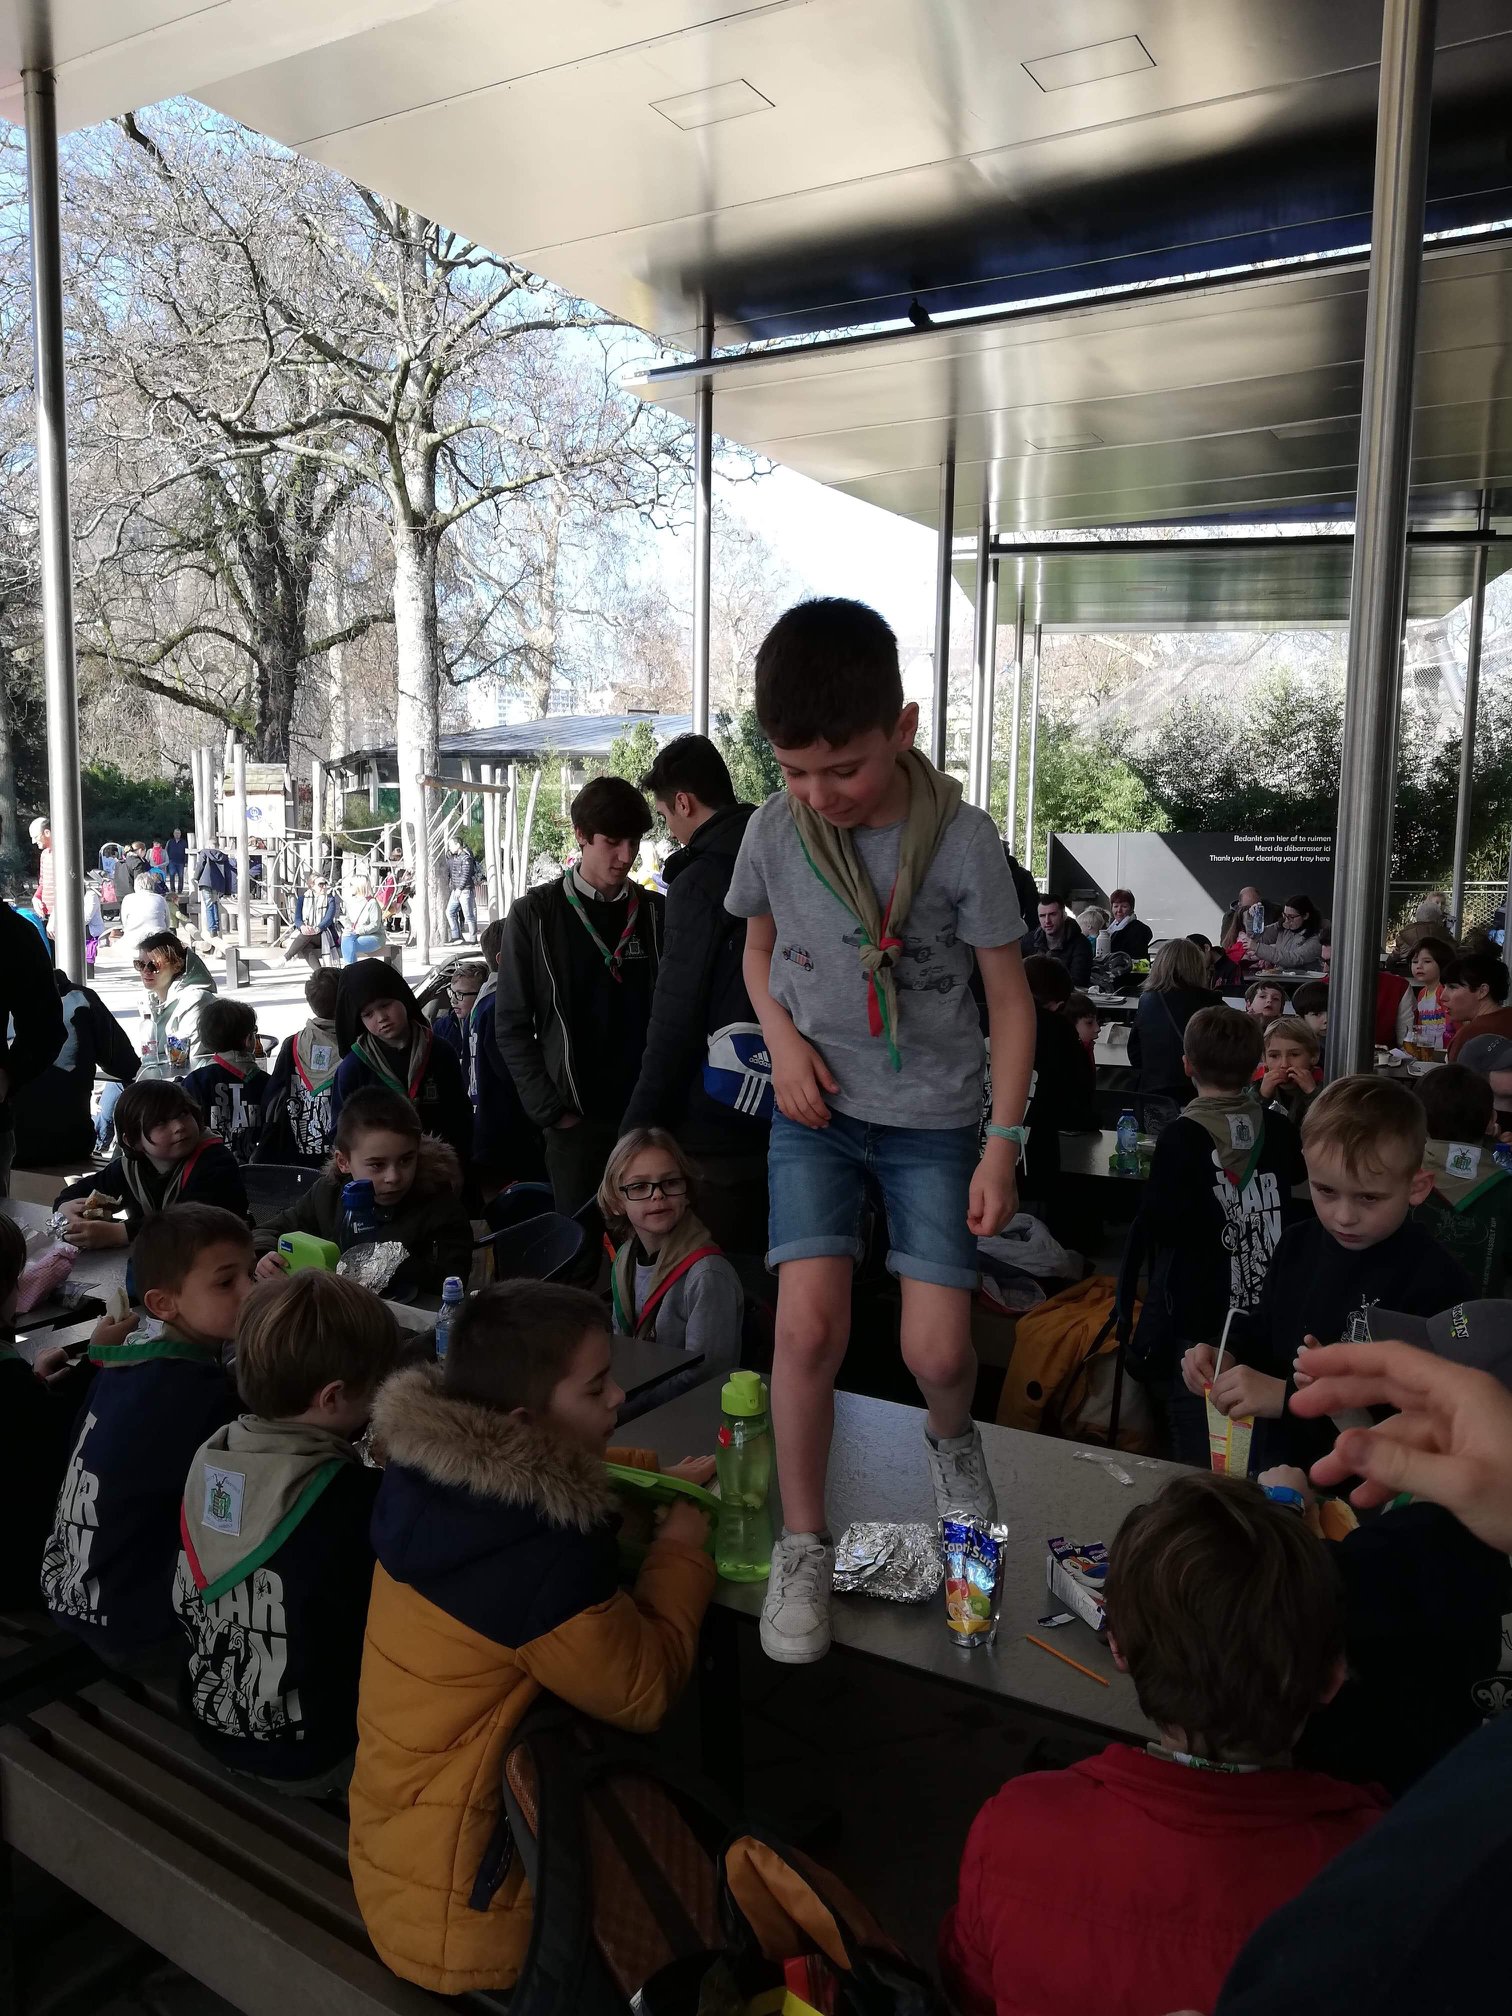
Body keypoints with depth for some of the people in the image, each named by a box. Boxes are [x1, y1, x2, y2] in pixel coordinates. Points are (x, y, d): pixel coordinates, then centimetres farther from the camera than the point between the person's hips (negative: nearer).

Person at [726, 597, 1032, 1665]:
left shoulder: (963, 839, -15)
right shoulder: (775, 830, -8)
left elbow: (1011, 998, -7)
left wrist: (1003, 1144, -11)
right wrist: (783, 1039, -8)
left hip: (935, 1116, -1)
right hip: (817, 1107, 1)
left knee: (938, 1352, -4)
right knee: (809, 1326, -13)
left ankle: (951, 1433, 36)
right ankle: (805, 1541, 12)